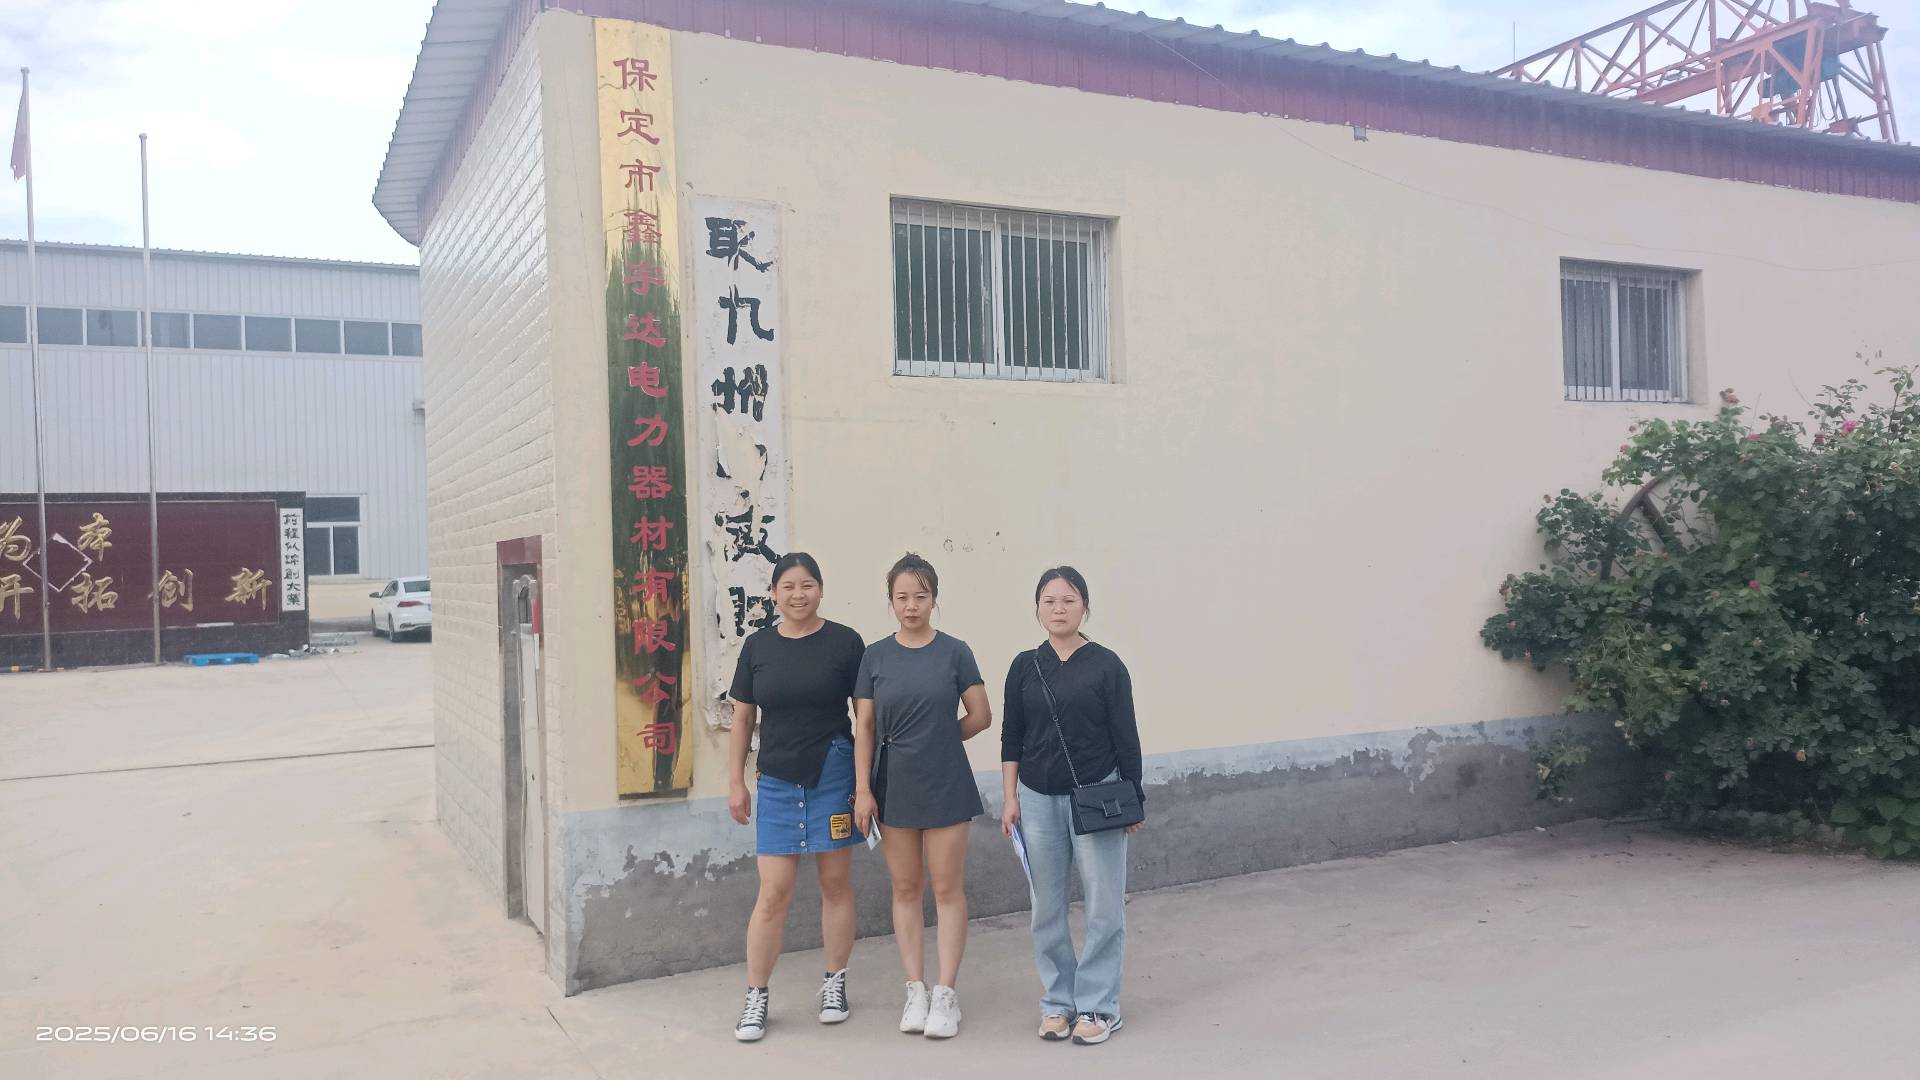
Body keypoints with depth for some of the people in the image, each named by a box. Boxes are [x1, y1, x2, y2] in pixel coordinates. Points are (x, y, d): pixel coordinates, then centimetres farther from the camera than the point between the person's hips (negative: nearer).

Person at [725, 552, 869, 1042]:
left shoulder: (844, 642, -3)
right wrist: (735, 782, 7)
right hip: (777, 782, 1)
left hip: (833, 776, -1)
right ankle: (755, 996, 13)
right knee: (773, 892, 1)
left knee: (836, 883, 9)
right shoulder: (758, 646, 4)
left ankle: (835, 983, 25)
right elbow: (742, 717, 10)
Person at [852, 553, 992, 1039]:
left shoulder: (954, 652, -3)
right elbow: (864, 726, 1)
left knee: (948, 889, 2)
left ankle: (946, 994, 9)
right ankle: (915, 990, 19)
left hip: (944, 785, -2)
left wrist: (938, 741, 3)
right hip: (893, 788, 2)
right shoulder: (876, 656, 2)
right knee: (905, 889, 9)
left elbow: (980, 716, 0)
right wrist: (863, 789, -4)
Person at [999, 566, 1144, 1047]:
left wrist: (1133, 798, -1)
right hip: (1038, 798, 3)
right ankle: (1057, 1001, 21)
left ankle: (1098, 1006, 13)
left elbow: (1126, 736, -1)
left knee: (1104, 906, 1)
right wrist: (1010, 798, 4)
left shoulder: (1105, 664, -3)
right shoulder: (1025, 666, 4)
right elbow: (1011, 737, 8)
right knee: (1047, 907, 9)